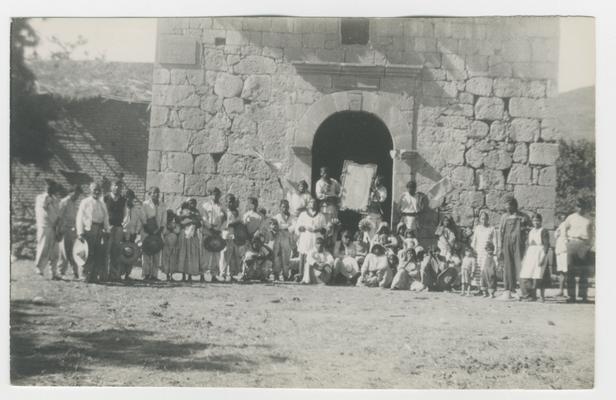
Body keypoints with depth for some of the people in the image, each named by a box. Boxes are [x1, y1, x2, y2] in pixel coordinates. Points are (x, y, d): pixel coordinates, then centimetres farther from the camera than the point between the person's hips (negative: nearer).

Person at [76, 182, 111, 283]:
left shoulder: (102, 204, 18)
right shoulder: (85, 202, 2)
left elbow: (106, 218, 19)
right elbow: (80, 218, -2)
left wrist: (107, 231, 9)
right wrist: (80, 232, -10)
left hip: (100, 230, 5)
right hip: (89, 229, -5)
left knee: (100, 253, 0)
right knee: (89, 253, -6)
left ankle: (95, 276, 7)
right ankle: (87, 275, 1)